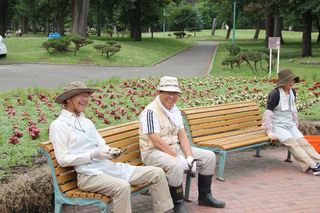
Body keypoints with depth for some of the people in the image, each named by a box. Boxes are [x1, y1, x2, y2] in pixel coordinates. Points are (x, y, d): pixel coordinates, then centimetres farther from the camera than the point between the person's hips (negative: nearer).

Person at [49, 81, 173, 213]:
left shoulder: (87, 122, 20)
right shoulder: (58, 125, -3)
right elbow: (62, 160, -10)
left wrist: (110, 151, -5)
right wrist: (92, 155, -19)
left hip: (109, 167, 8)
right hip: (89, 175, -8)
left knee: (157, 173, -1)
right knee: (122, 187, -37)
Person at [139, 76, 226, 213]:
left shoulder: (175, 110, 10)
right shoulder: (151, 112, -18)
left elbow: (182, 136, 5)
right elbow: (157, 142, -23)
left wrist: (190, 157, -9)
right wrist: (179, 158, -22)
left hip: (175, 148, 9)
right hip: (154, 152, -9)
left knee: (209, 156, 4)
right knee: (176, 165, -39)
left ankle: (204, 196, 16)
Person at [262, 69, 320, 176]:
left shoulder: (292, 92, 8)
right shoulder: (275, 94, -15)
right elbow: (268, 113, -17)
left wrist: (295, 123, 19)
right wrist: (269, 132, -18)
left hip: (290, 124, 7)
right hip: (277, 126, -7)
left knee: (303, 142, -13)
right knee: (293, 144, -25)